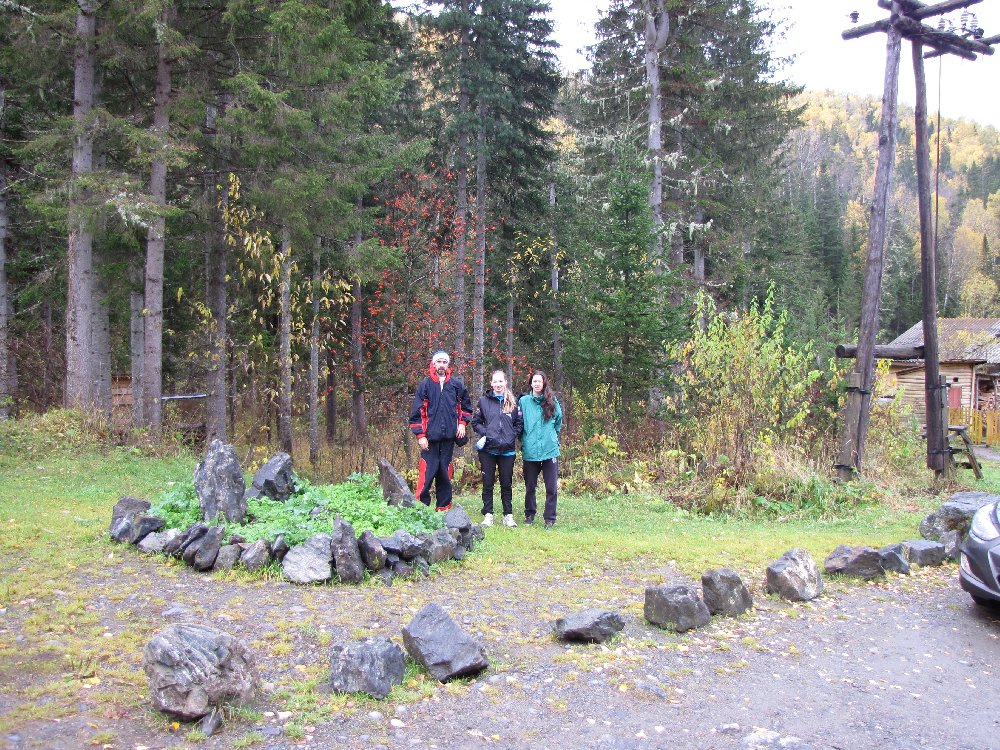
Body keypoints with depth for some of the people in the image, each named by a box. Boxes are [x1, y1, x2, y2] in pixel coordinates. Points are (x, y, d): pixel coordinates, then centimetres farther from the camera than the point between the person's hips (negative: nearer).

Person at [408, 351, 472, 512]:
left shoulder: (456, 384, 9)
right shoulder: (425, 384, 0)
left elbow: (465, 405, 22)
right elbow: (417, 411, -2)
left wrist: (462, 423, 10)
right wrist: (420, 435, -7)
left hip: (448, 437, 3)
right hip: (430, 437, -3)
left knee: (445, 474, 9)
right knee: (426, 474, -8)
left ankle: (444, 507, 17)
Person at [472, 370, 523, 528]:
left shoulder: (513, 402, 6)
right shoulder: (484, 401, 4)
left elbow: (519, 423, 8)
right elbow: (476, 422, 6)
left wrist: (511, 437, -5)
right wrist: (485, 433, -8)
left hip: (507, 450, 1)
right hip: (488, 449, 0)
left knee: (507, 484, 7)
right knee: (488, 483, 4)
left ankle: (508, 515, 15)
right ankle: (488, 515, 11)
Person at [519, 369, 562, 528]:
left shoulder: (552, 401, 3)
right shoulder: (524, 401, 2)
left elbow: (558, 421, 17)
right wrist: (524, 440, 9)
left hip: (550, 450, 0)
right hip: (530, 451, 0)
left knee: (551, 487, 1)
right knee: (530, 487, 12)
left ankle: (550, 518, 11)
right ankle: (529, 514, 28)